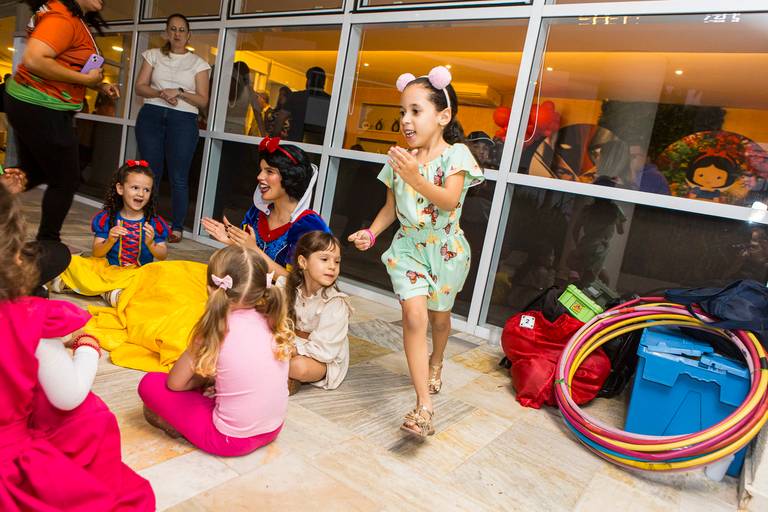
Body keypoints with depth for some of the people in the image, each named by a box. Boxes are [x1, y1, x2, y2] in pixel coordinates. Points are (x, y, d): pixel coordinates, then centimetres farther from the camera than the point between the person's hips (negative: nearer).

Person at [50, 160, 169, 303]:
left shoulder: (155, 222, -2)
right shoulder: (106, 217, 0)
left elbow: (163, 255, -1)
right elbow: (96, 254, -2)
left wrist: (151, 244, -21)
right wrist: (110, 241, -22)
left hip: (139, 272, -1)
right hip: (107, 268, 1)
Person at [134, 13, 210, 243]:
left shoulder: (198, 63, 8)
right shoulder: (154, 55, 14)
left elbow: (203, 101, 2)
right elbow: (140, 87, 7)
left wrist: (180, 92, -13)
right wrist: (161, 93, -11)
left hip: (183, 120, -2)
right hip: (151, 116, 2)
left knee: (178, 177, -4)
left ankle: (177, 227, 5)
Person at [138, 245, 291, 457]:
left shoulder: (219, 329, -19)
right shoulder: (273, 321, -7)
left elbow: (175, 383, -7)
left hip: (231, 440, -6)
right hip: (273, 430, 6)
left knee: (150, 383, 2)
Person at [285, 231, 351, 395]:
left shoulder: (335, 304, -21)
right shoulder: (292, 290, -4)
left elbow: (323, 350, -21)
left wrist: (292, 349, -26)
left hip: (325, 362, -5)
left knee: (300, 366, -34)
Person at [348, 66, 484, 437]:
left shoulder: (455, 154, -13)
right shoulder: (400, 159, 0)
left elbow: (449, 201, -29)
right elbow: (391, 206, 8)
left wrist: (416, 178, -43)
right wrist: (371, 233, -7)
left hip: (445, 248, -2)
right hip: (408, 246, 2)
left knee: (439, 315, 16)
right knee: (414, 314, -15)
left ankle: (435, 361, 51)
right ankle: (424, 406, -13)